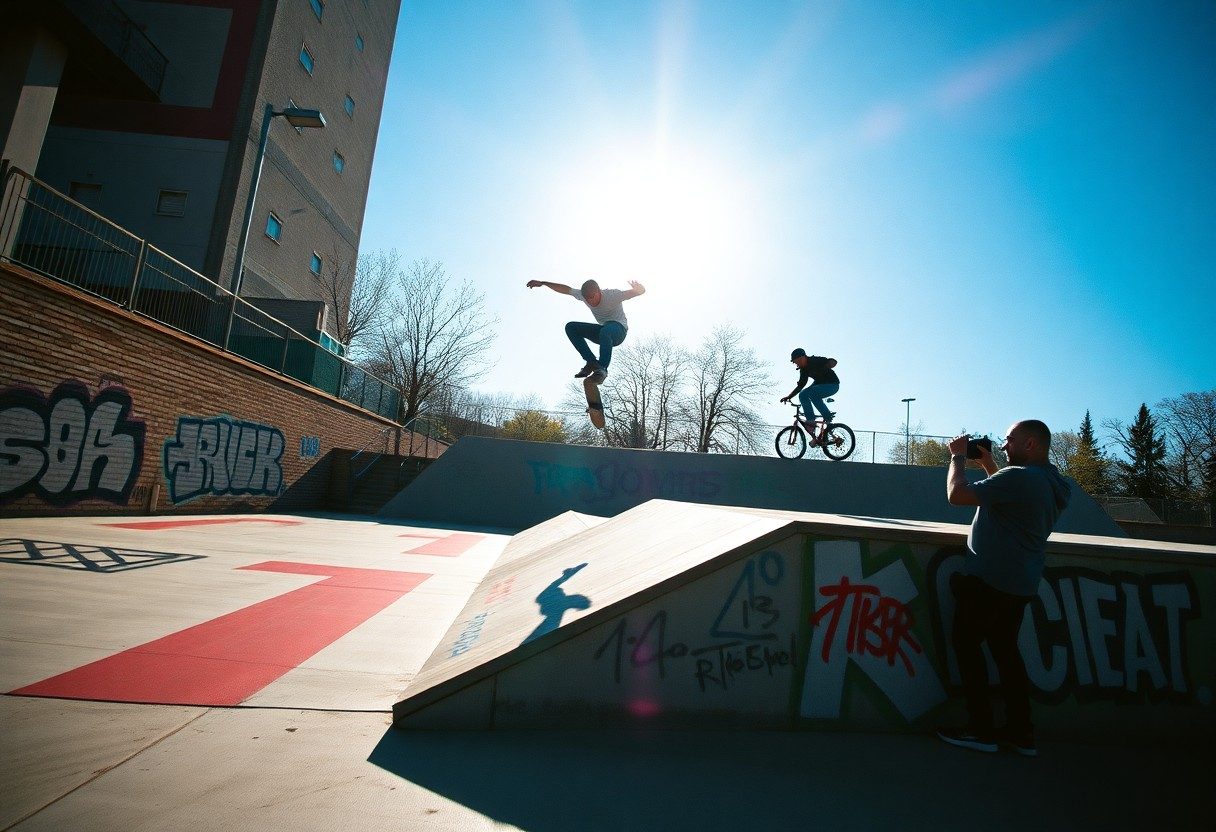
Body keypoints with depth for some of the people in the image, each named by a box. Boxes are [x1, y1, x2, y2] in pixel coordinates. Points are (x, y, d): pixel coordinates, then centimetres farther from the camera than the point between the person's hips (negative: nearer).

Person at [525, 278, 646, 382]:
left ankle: (602, 368, -29)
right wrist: (542, 283, 8)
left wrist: (638, 288, -53)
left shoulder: (612, 295, -23)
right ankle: (592, 362, -15)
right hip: (602, 331, 7)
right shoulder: (583, 294, -6)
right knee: (571, 327, -10)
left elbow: (642, 291, -28)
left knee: (605, 331, -43)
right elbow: (565, 289, 10)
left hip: (619, 329, -7)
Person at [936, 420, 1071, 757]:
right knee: (1005, 648, 16)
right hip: (1021, 585, 9)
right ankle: (1021, 731, 21)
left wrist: (958, 456, -8)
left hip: (988, 580, -9)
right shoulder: (1051, 483, 11)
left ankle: (981, 730, 7)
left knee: (966, 643, 2)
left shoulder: (1019, 477, -21)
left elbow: (957, 495, -23)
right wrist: (987, 464, 19)